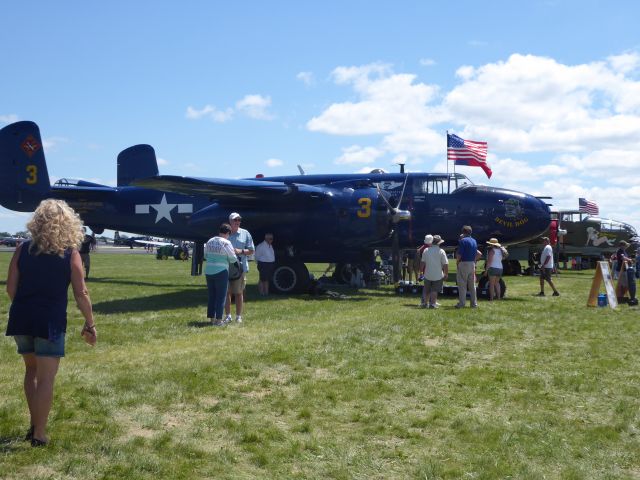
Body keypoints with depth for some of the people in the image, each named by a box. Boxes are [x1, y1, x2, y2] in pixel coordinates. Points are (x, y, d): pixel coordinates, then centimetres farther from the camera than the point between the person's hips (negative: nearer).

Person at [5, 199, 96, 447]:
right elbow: (81, 294, -6)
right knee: (45, 378, 3)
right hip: (51, 320, -4)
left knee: (31, 370, 22)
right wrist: (90, 324, 4)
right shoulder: (71, 254, -5)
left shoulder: (23, 250, 2)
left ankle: (34, 425, 28)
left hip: (21, 318, 4)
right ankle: (39, 434, 7)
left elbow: (11, 288, 4)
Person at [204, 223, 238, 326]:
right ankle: (218, 320, 1)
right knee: (221, 296, 1)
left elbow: (205, 255, 18)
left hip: (208, 271, 6)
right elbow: (233, 258, -8)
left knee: (212, 296, 13)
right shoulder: (226, 243, -11)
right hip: (221, 272, -6)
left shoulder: (209, 241, 8)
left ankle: (212, 318, 17)